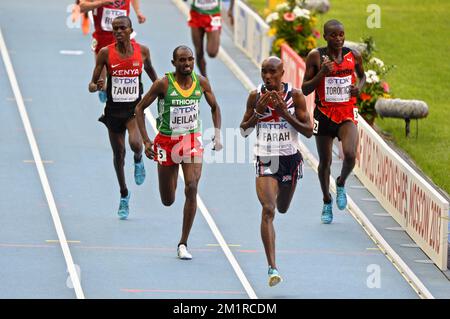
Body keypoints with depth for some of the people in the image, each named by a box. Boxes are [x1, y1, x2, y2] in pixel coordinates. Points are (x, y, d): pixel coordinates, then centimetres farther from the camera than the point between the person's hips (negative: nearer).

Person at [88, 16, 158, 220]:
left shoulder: (142, 51, -5)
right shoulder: (105, 53, -9)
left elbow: (150, 70, 17)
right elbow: (92, 85, -6)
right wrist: (96, 87, -29)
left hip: (135, 108, -1)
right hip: (114, 109, 1)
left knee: (135, 143, -27)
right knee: (119, 154, 11)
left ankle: (139, 161, 11)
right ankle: (124, 196, 32)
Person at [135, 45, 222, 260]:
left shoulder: (201, 83, -5)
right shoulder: (163, 84, -15)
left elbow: (214, 107, 12)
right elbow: (140, 108, -7)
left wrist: (217, 135, 0)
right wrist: (146, 141, -13)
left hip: (192, 140, 1)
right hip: (167, 141, -1)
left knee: (191, 188, -18)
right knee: (168, 201, 8)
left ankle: (183, 244, -8)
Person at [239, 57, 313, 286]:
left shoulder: (295, 96, -6)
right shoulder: (255, 96, -2)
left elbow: (308, 131, -7)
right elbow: (244, 131, 3)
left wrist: (285, 113, -18)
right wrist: (258, 112, -14)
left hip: (290, 158, 1)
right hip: (265, 158, -1)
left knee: (282, 208, 19)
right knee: (268, 210, -18)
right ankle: (272, 267, -22)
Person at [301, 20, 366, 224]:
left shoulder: (353, 56, -1)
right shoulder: (315, 57, -8)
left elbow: (362, 76, 19)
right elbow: (305, 89, -6)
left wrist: (359, 87, -3)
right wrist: (321, 74, -22)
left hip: (347, 114, 0)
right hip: (324, 114, 0)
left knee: (350, 155, -22)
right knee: (325, 161, 10)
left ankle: (341, 184, 11)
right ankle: (327, 203, 33)